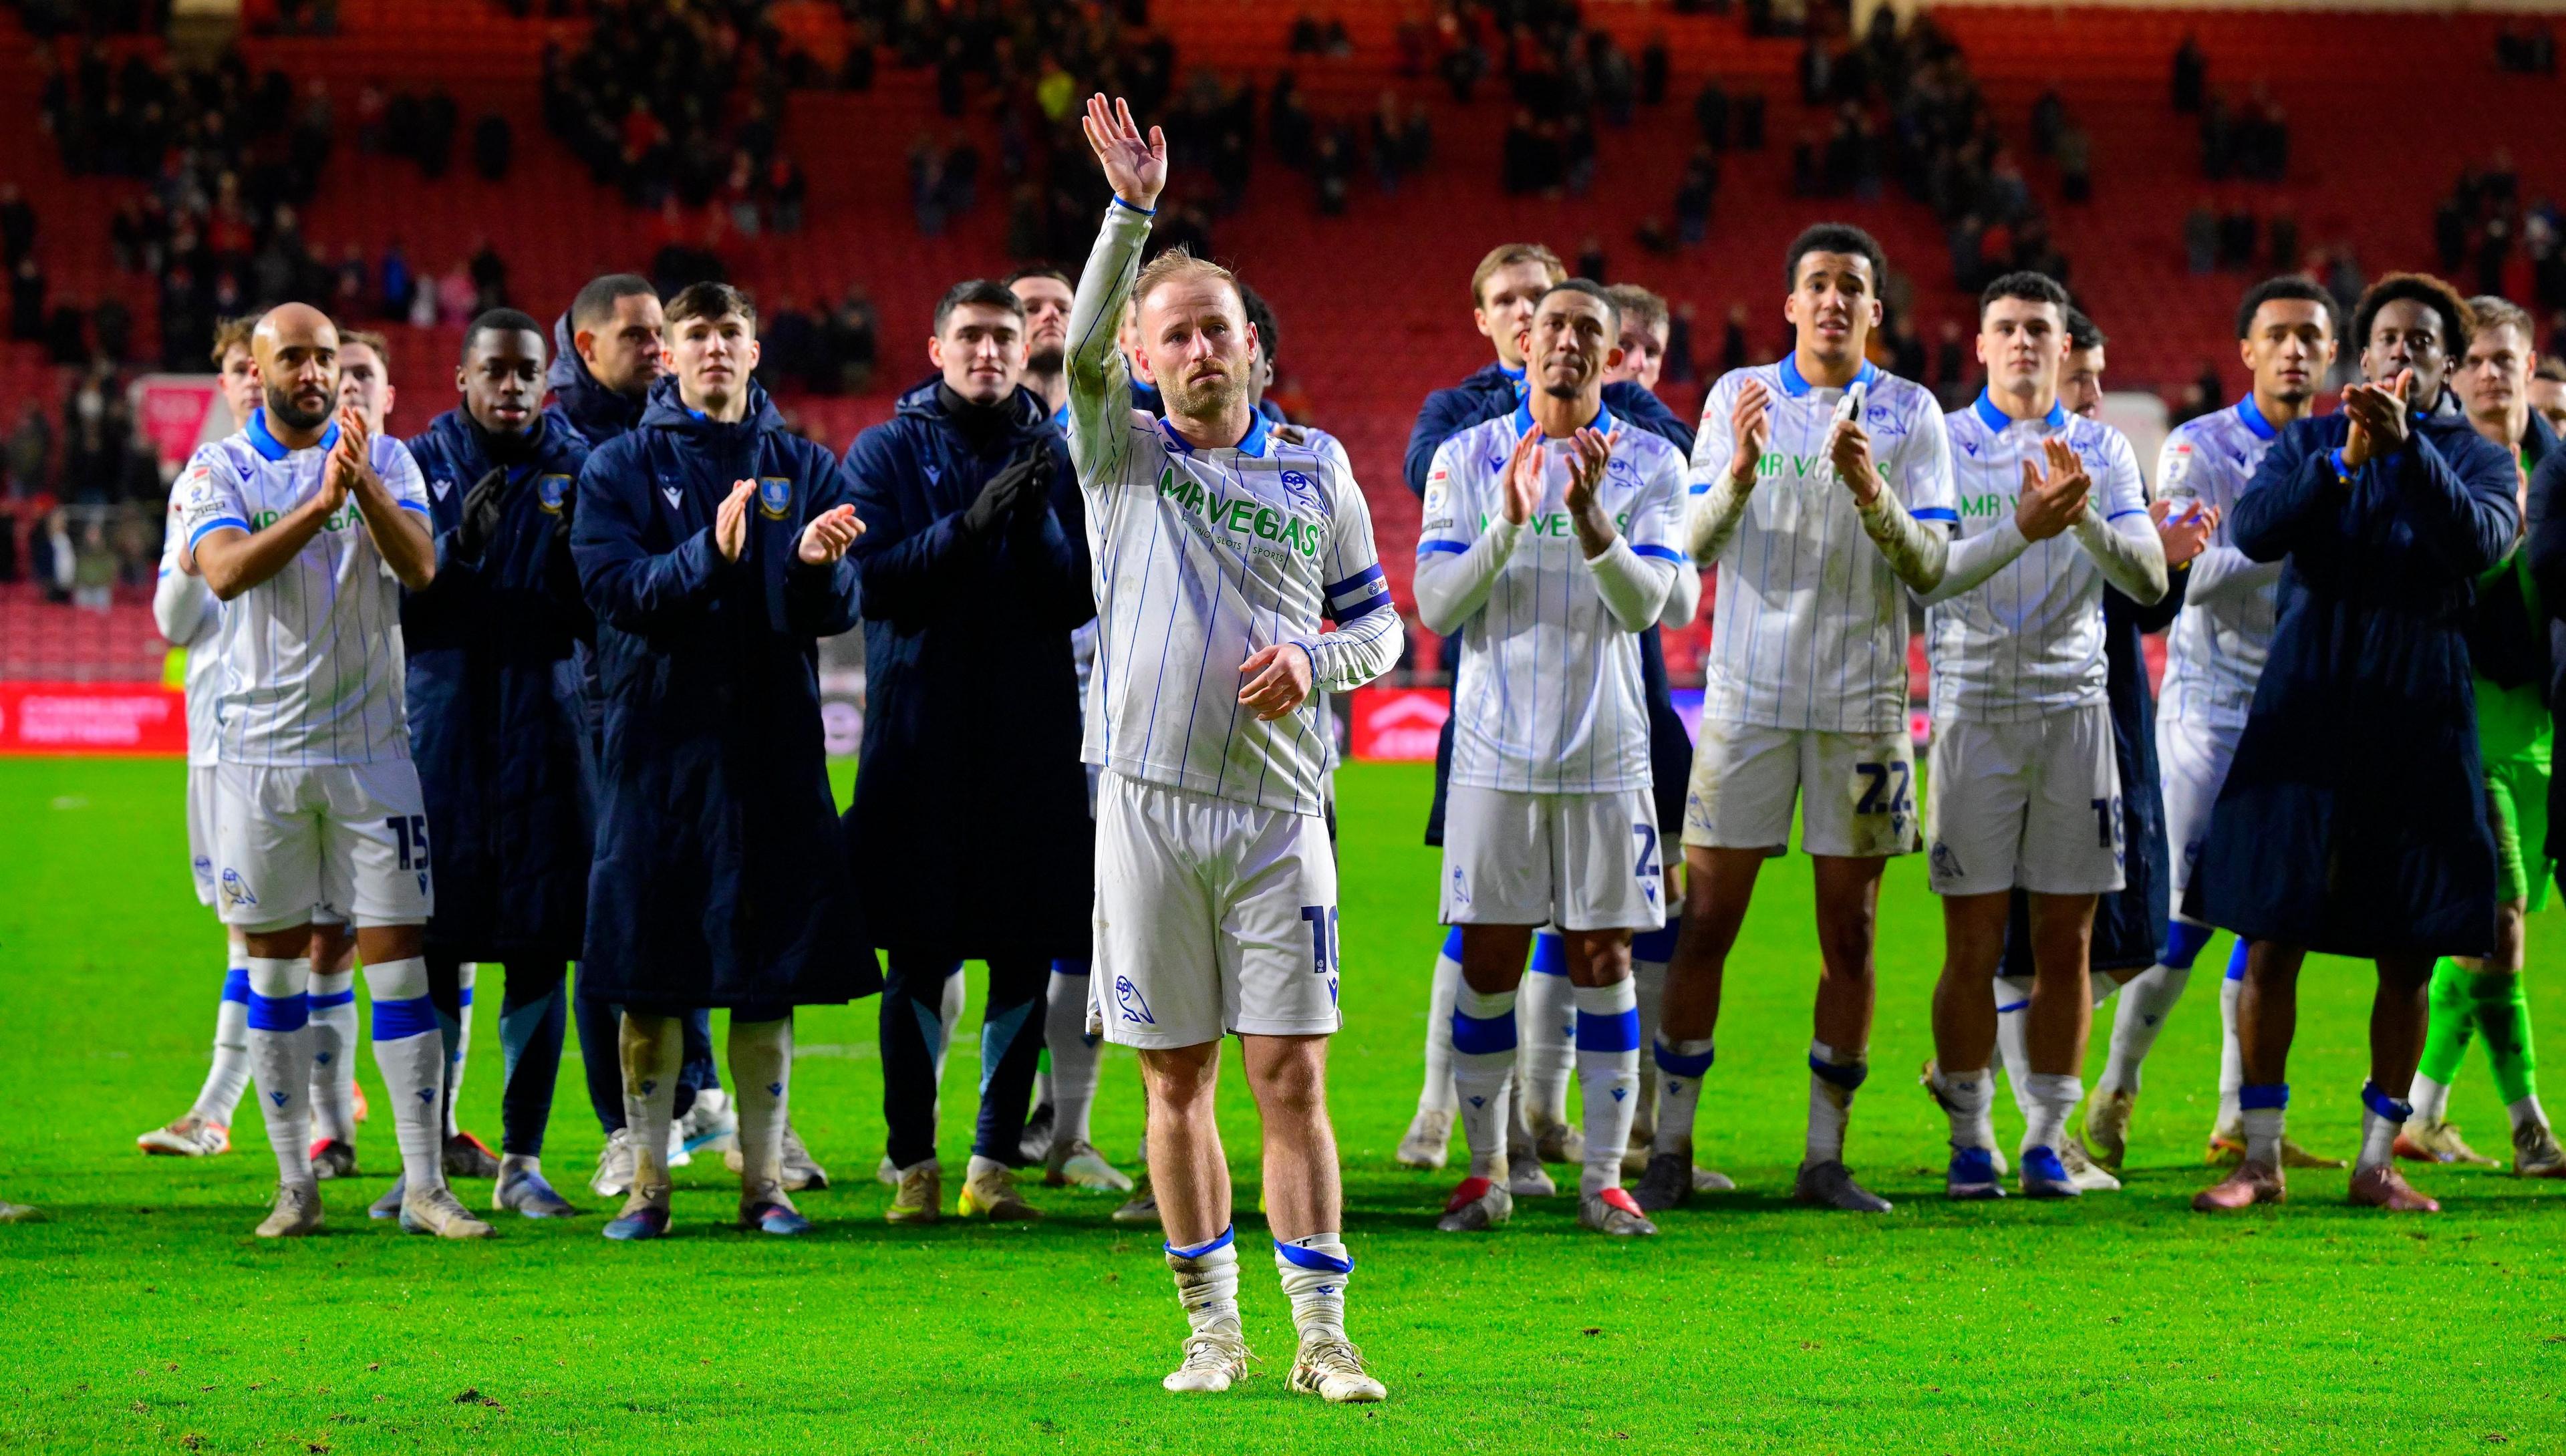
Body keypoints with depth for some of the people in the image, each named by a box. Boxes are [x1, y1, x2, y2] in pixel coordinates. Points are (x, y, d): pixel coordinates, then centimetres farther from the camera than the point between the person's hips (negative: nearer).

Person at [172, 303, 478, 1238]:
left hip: (370, 743, 0)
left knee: (398, 960, -3)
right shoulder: (221, 469, 2)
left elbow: (419, 567, -11)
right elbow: (225, 572, -15)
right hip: (261, 748, 0)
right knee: (275, 967, 5)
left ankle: (426, 1186, -2)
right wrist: (320, 505, -25)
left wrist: (363, 488, -27)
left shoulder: (385, 460, 4)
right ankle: (295, 1185, 12)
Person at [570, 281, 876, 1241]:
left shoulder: (803, 469, 10)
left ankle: (763, 1180, 9)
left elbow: (840, 611, 2)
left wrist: (817, 565, -21)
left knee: (771, 978, 2)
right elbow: (611, 586, -10)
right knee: (648, 979, -1)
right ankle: (647, 1181, 6)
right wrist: (707, 556, -25)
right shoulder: (621, 468, 5)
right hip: (658, 740, -1)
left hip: (773, 744, 2)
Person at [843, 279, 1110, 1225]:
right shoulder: (887, 453, 4)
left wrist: (1038, 524, -16)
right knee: (919, 960, -2)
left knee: (1026, 959, 2)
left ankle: (996, 1163, 8)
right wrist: (971, 524, -20)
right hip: (920, 742, -2)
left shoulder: (1055, 458, 9)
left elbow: (1078, 600, 2)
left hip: (1034, 741, 2)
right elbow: (874, 580, -8)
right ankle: (915, 1165, 4)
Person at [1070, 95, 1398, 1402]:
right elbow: (1083, 347, -15)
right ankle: (1212, 1330, 12)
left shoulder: (1315, 473, 9)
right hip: (1151, 802, 0)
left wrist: (1314, 661, -7)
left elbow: (1377, 622, 16)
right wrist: (1131, 209, -27)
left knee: (1290, 1075, -4)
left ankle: (1322, 1335, -2)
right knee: (1177, 1079, 4)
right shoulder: (1123, 456, 4)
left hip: (1278, 812, 0)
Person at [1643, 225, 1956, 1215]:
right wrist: (1740, 471, -19)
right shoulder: (1739, 398, 5)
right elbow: (1694, 546, 0)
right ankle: (1671, 1146, 5)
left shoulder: (1910, 414, 4)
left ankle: (1825, 1157, 9)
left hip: (1862, 703, 0)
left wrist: (1870, 491, -20)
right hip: (1749, 691, 0)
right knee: (1706, 922, -2)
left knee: (1849, 935, 2)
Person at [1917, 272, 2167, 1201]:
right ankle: (1969, 1140, 6)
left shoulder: (2103, 451, 9)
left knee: (2066, 943, 2)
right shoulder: (1943, 444, 2)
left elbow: (2149, 580, -2)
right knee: (1973, 945, -2)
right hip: (1974, 706, -2)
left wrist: (2085, 519, -21)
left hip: (2073, 707, 2)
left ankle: (2048, 1140, 9)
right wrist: (2025, 527, -27)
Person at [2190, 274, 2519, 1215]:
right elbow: (2253, 531, -8)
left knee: (2409, 955, 3)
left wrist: (2408, 444, -25)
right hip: (2307, 705, 0)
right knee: (2270, 942, -3)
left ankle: (2377, 1160, 12)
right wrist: (2345, 459, -20)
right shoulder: (2310, 443, 8)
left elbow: (2481, 543, -15)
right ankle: (2260, 1157, 5)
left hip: (2419, 717, 0)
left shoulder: (2479, 460, 6)